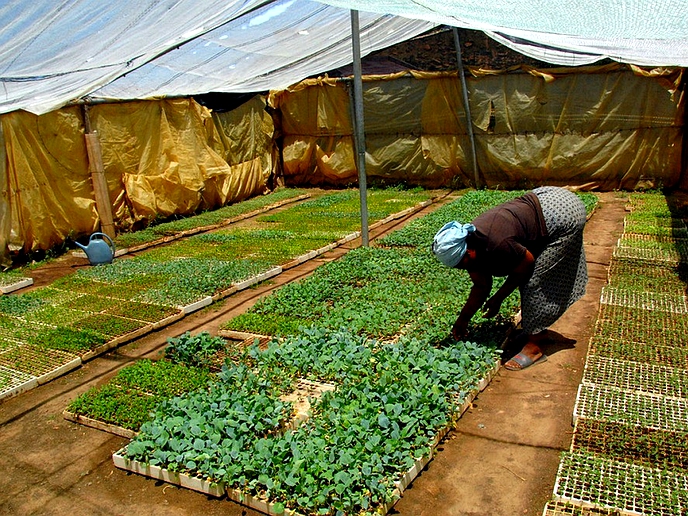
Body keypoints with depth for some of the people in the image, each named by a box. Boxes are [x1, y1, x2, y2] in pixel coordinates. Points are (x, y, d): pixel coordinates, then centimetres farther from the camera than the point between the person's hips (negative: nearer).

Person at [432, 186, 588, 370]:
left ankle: (533, 348, 0)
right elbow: (481, 286, 5)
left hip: (563, 215, -9)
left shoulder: (496, 244, -33)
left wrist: (498, 299, -6)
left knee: (535, 280, -8)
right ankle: (538, 331, 31)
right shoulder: (471, 243, -5)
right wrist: (462, 320, 9)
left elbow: (525, 266, -15)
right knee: (531, 276, 15)